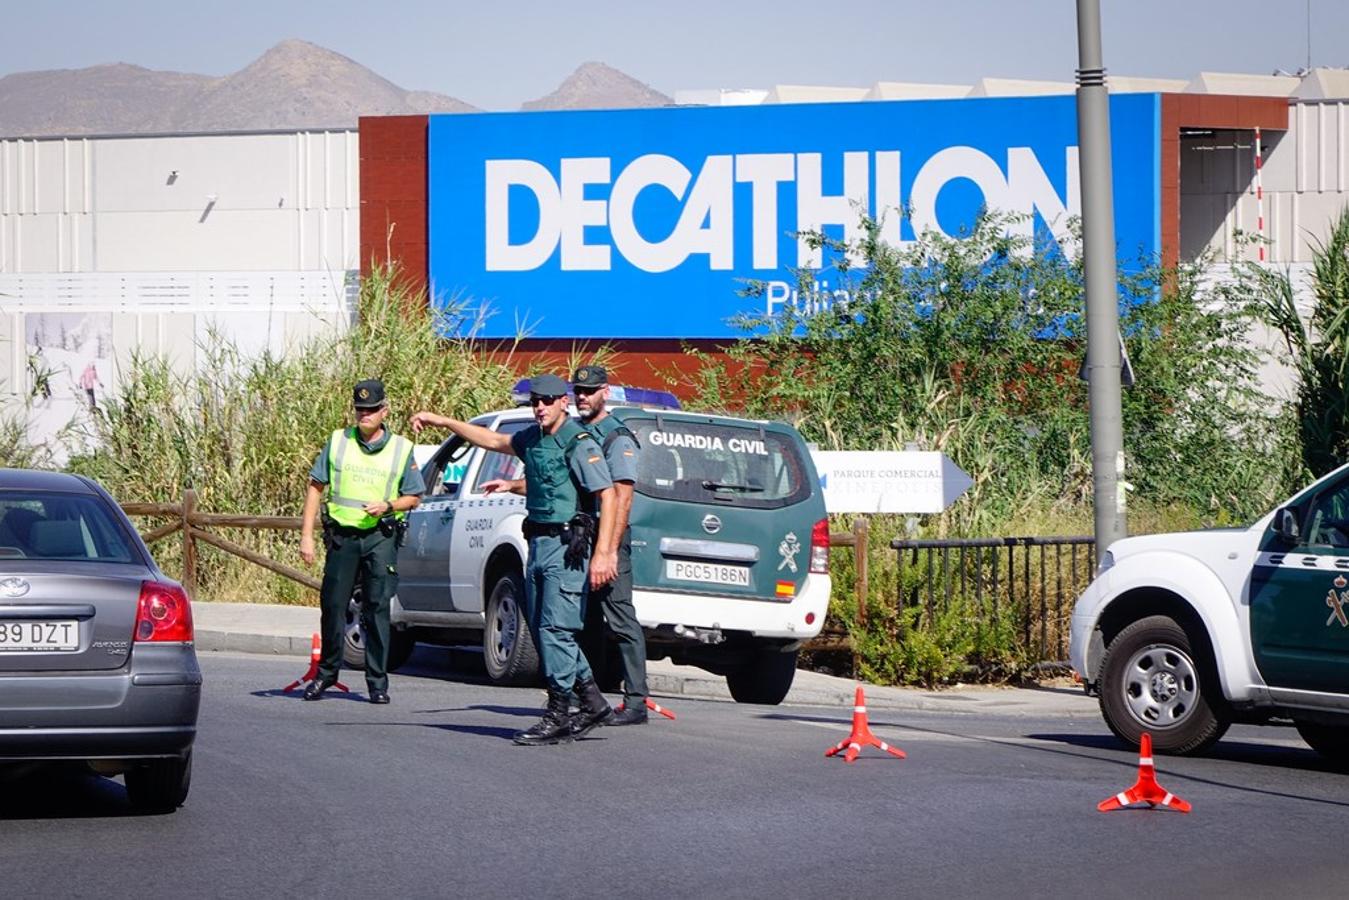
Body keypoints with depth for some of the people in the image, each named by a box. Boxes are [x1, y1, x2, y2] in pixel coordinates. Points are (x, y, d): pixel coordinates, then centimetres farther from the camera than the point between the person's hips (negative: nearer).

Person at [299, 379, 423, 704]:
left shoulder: (401, 449, 5)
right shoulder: (338, 441, 7)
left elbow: (414, 496, 9)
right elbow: (315, 488, 8)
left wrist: (387, 506, -12)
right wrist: (306, 535, 2)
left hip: (381, 537, -1)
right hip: (342, 535, 1)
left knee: (377, 608, -4)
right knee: (332, 605, 3)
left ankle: (378, 682, 1)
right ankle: (326, 672, 20)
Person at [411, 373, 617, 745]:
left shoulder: (579, 443, -12)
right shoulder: (533, 438, 13)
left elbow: (607, 495, -17)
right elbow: (494, 440, 30)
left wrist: (602, 553, -24)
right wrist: (442, 421, 27)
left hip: (567, 546, -9)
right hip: (539, 544, 9)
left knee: (556, 630, -11)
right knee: (542, 628, 10)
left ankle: (558, 716, -8)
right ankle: (592, 703, 18)